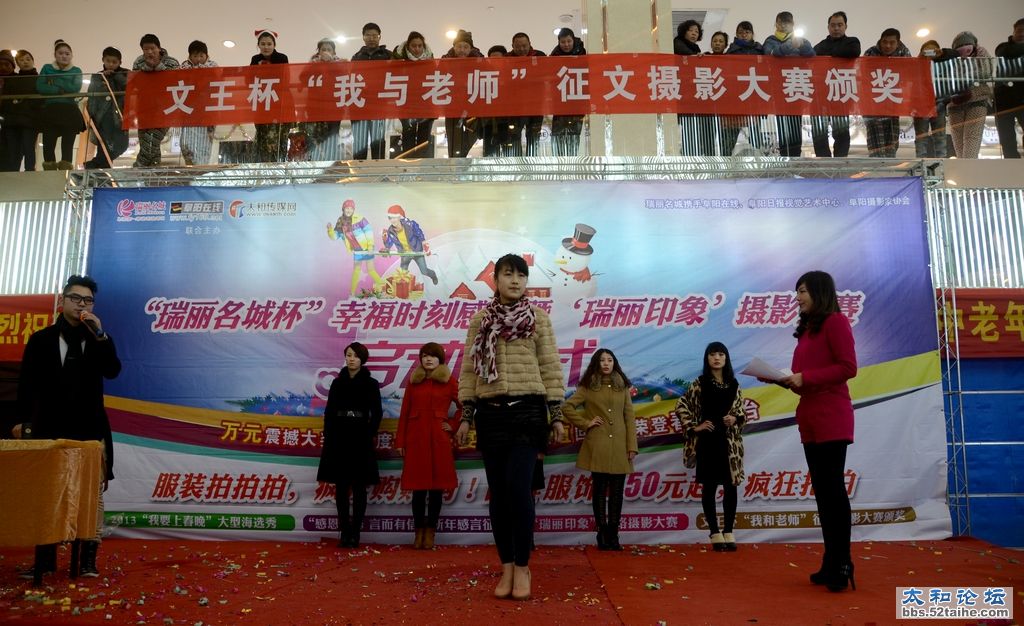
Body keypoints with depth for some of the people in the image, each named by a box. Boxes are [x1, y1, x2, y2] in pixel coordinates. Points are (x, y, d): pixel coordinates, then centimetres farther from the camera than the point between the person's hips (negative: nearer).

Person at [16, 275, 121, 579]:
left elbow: (113, 371, -6)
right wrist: (25, 422, -5)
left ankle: (88, 558, 4)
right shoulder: (41, 339, 6)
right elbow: (27, 384, 3)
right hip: (49, 430, 0)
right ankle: (45, 559, 13)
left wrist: (100, 335, -16)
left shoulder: (100, 339, 9)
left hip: (90, 431, 0)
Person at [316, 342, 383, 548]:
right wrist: (328, 437, 1)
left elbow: (377, 413, 0)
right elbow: (329, 412, 8)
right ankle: (344, 531, 12)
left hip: (360, 439, -3)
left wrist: (370, 435, -6)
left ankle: (355, 533, 6)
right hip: (338, 438, 3)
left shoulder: (371, 384, 1)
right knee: (341, 487, 5)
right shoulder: (337, 382, 9)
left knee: (359, 488, 1)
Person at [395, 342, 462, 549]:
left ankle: (430, 532, 11)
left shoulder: (450, 381, 4)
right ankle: (419, 532, 14)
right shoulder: (413, 382, 8)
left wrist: (453, 425, 0)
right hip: (415, 438, 1)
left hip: (438, 439, -1)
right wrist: (399, 442, 3)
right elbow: (404, 413, 7)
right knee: (418, 487, 4)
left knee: (436, 487, 1)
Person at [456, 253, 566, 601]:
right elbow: (469, 370, 9)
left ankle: (522, 567, 7)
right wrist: (465, 416, 5)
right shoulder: (480, 320, 8)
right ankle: (506, 566, 18)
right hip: (491, 414, 2)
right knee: (498, 491, 6)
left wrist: (556, 414, 0)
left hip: (527, 411, -2)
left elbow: (551, 367, 3)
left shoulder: (538, 317, 4)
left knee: (519, 487, -10)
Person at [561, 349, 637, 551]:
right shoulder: (588, 387, 4)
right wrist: (585, 423, -5)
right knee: (600, 490, 4)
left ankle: (613, 535, 12)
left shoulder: (623, 387, 10)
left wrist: (632, 446, 0)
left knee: (617, 492, 4)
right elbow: (567, 407, 0)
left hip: (619, 446, 2)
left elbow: (629, 418, 6)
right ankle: (602, 535, 11)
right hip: (598, 446, -2)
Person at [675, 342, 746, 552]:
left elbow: (742, 410, 16)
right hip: (708, 441, -3)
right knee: (709, 487, 2)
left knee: (731, 486, 2)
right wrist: (694, 427, -6)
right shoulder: (699, 383, 0)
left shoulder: (733, 384, 10)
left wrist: (736, 419, -4)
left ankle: (728, 531, 13)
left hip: (730, 442, 3)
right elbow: (681, 406, 0)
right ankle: (715, 533, 10)